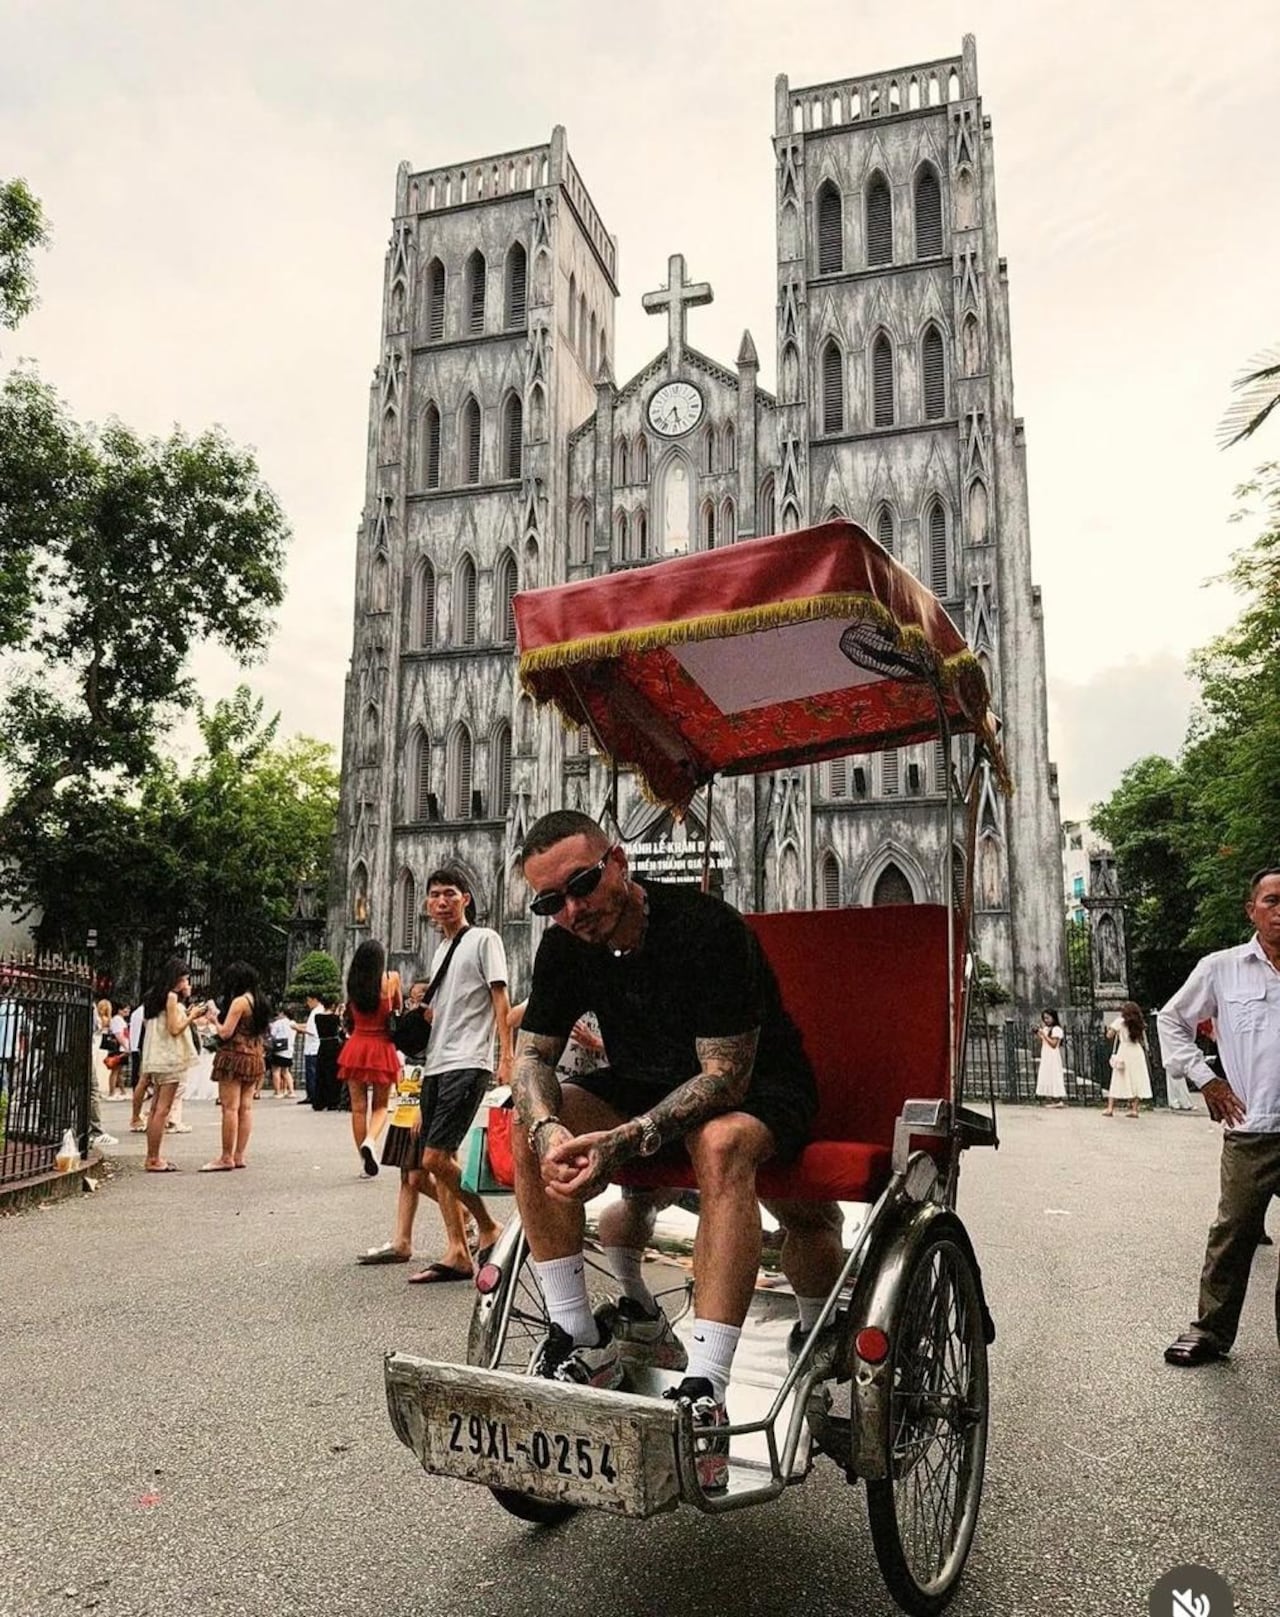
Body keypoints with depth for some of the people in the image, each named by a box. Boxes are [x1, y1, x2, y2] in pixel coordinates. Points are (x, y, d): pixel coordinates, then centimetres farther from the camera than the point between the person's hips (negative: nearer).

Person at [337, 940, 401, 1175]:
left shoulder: (352, 983, 2)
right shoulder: (391, 979, -6)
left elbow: (350, 1018, 14)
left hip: (356, 1047, 2)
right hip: (381, 1049, -2)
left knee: (358, 1107, 9)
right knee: (380, 1106, 12)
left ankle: (366, 1162, 12)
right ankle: (370, 1140, -16)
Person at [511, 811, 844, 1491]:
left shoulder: (706, 927, -27)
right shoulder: (566, 945, -7)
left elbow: (725, 1077, -28)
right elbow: (530, 1055, -4)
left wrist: (624, 1140, -40)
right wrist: (549, 1129, -27)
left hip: (756, 1089, -5)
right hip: (644, 1084, 6)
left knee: (720, 1143, -39)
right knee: (529, 1128, -18)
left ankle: (703, 1394, -36)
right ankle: (580, 1340, -12)